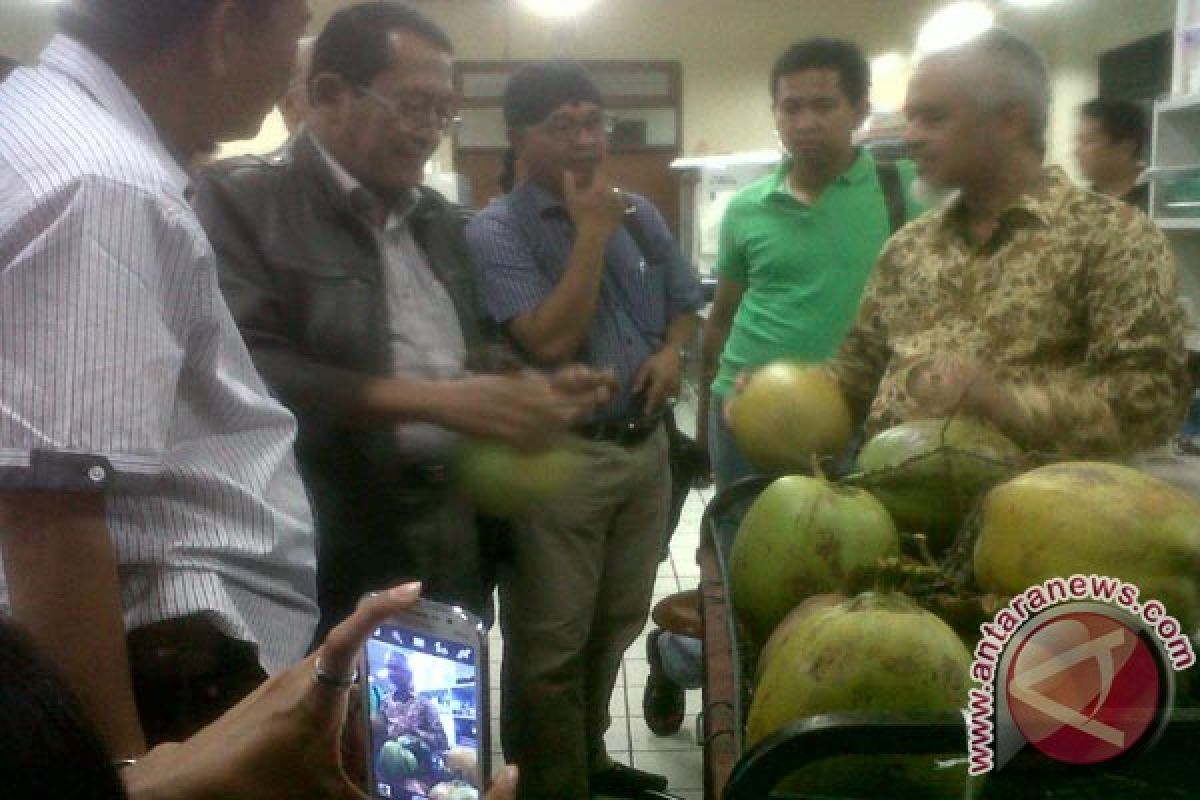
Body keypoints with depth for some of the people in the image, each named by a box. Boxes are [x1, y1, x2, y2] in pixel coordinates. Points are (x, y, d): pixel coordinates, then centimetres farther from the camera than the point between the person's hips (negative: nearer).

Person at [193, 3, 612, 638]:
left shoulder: (439, 218, 15)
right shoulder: (243, 199, -7)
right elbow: (245, 371, -21)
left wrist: (531, 391, 0)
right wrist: (432, 400, -23)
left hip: (456, 529, 7)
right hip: (333, 552, -6)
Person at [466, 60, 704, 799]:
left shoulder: (639, 215, 8)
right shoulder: (497, 232, -11)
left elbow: (683, 305, 20)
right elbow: (550, 340, -22)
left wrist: (671, 351, -2)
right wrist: (592, 230, -18)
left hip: (645, 447, 7)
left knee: (616, 627, 20)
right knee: (549, 646, 4)